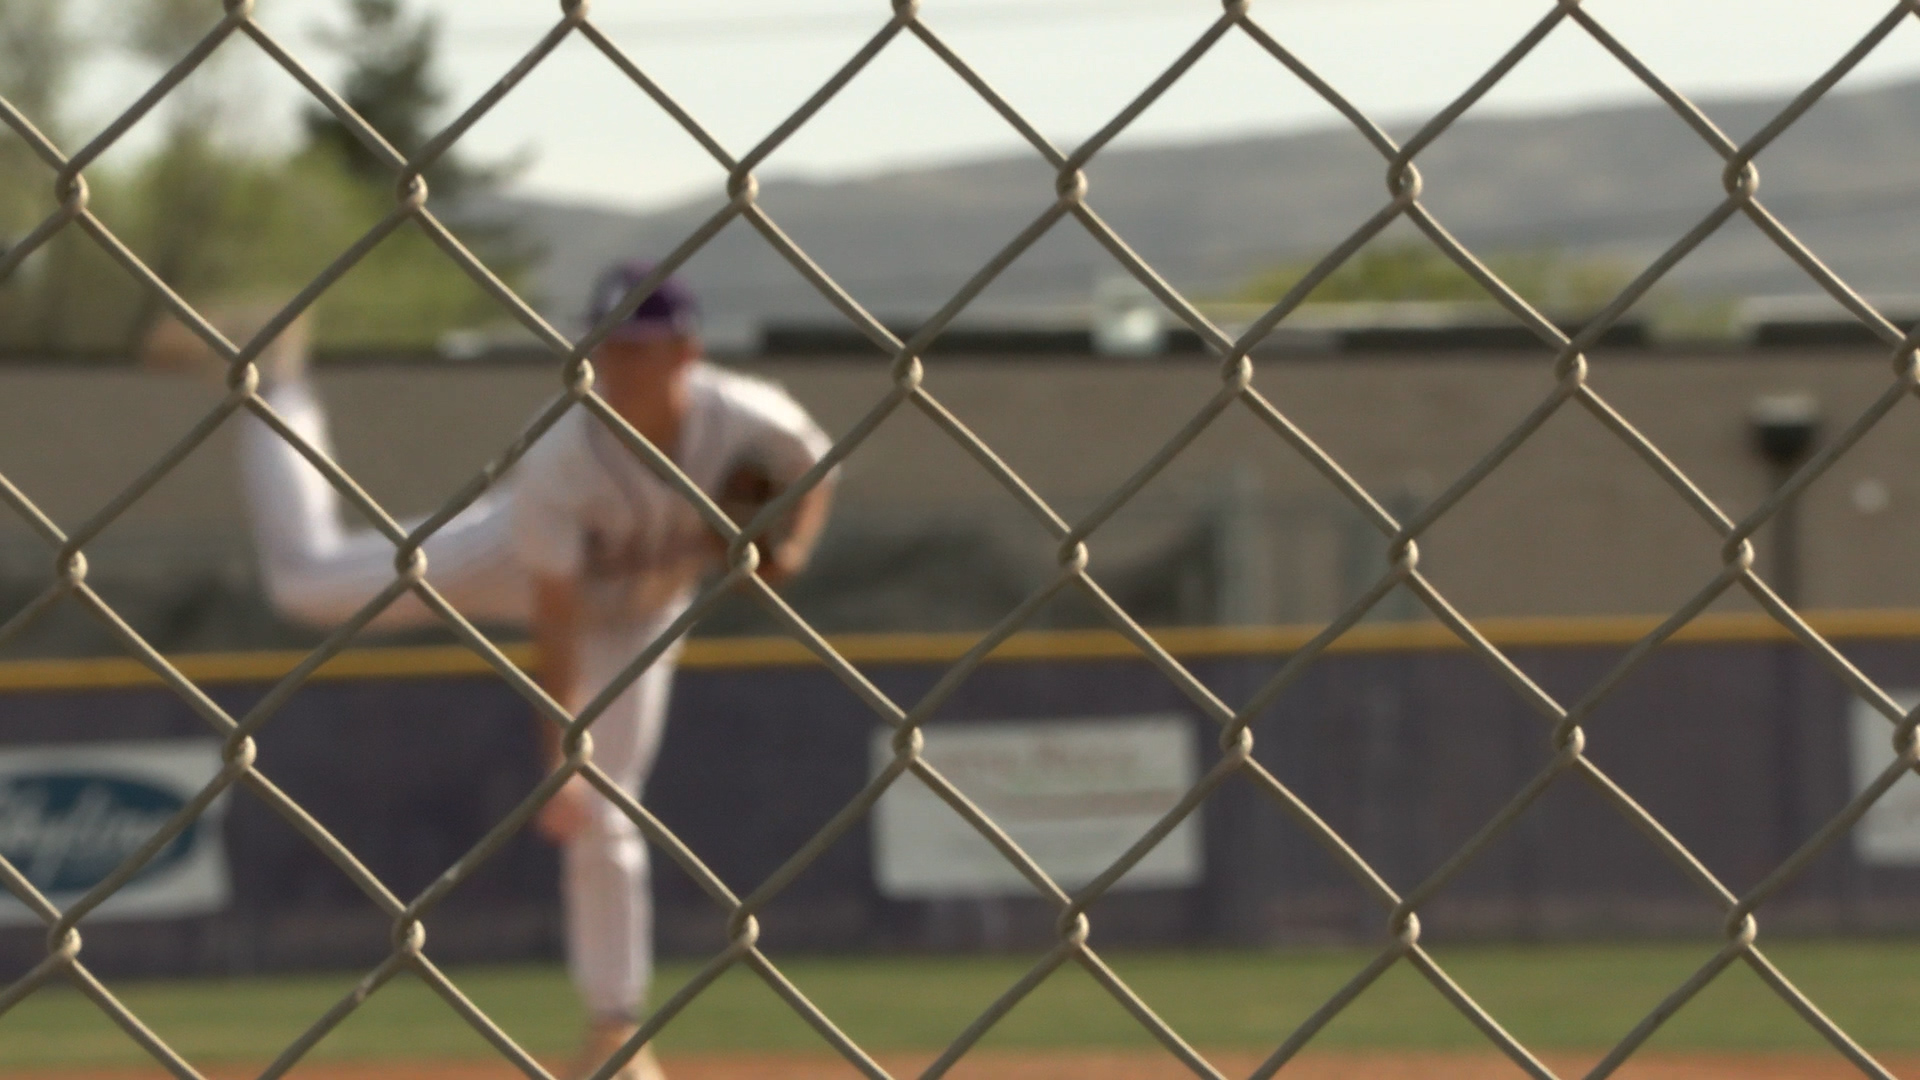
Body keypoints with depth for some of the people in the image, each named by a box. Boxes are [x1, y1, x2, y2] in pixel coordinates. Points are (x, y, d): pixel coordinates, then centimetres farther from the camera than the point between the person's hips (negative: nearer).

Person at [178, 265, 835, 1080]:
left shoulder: (753, 422, -34)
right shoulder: (563, 458, -40)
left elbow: (817, 471, -8)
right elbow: (555, 622, -36)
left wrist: (791, 549, -30)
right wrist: (557, 761, -38)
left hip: (635, 614, 1)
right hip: (517, 557, -1)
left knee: (602, 821, -2)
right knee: (305, 577, 2)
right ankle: (278, 385, 28)